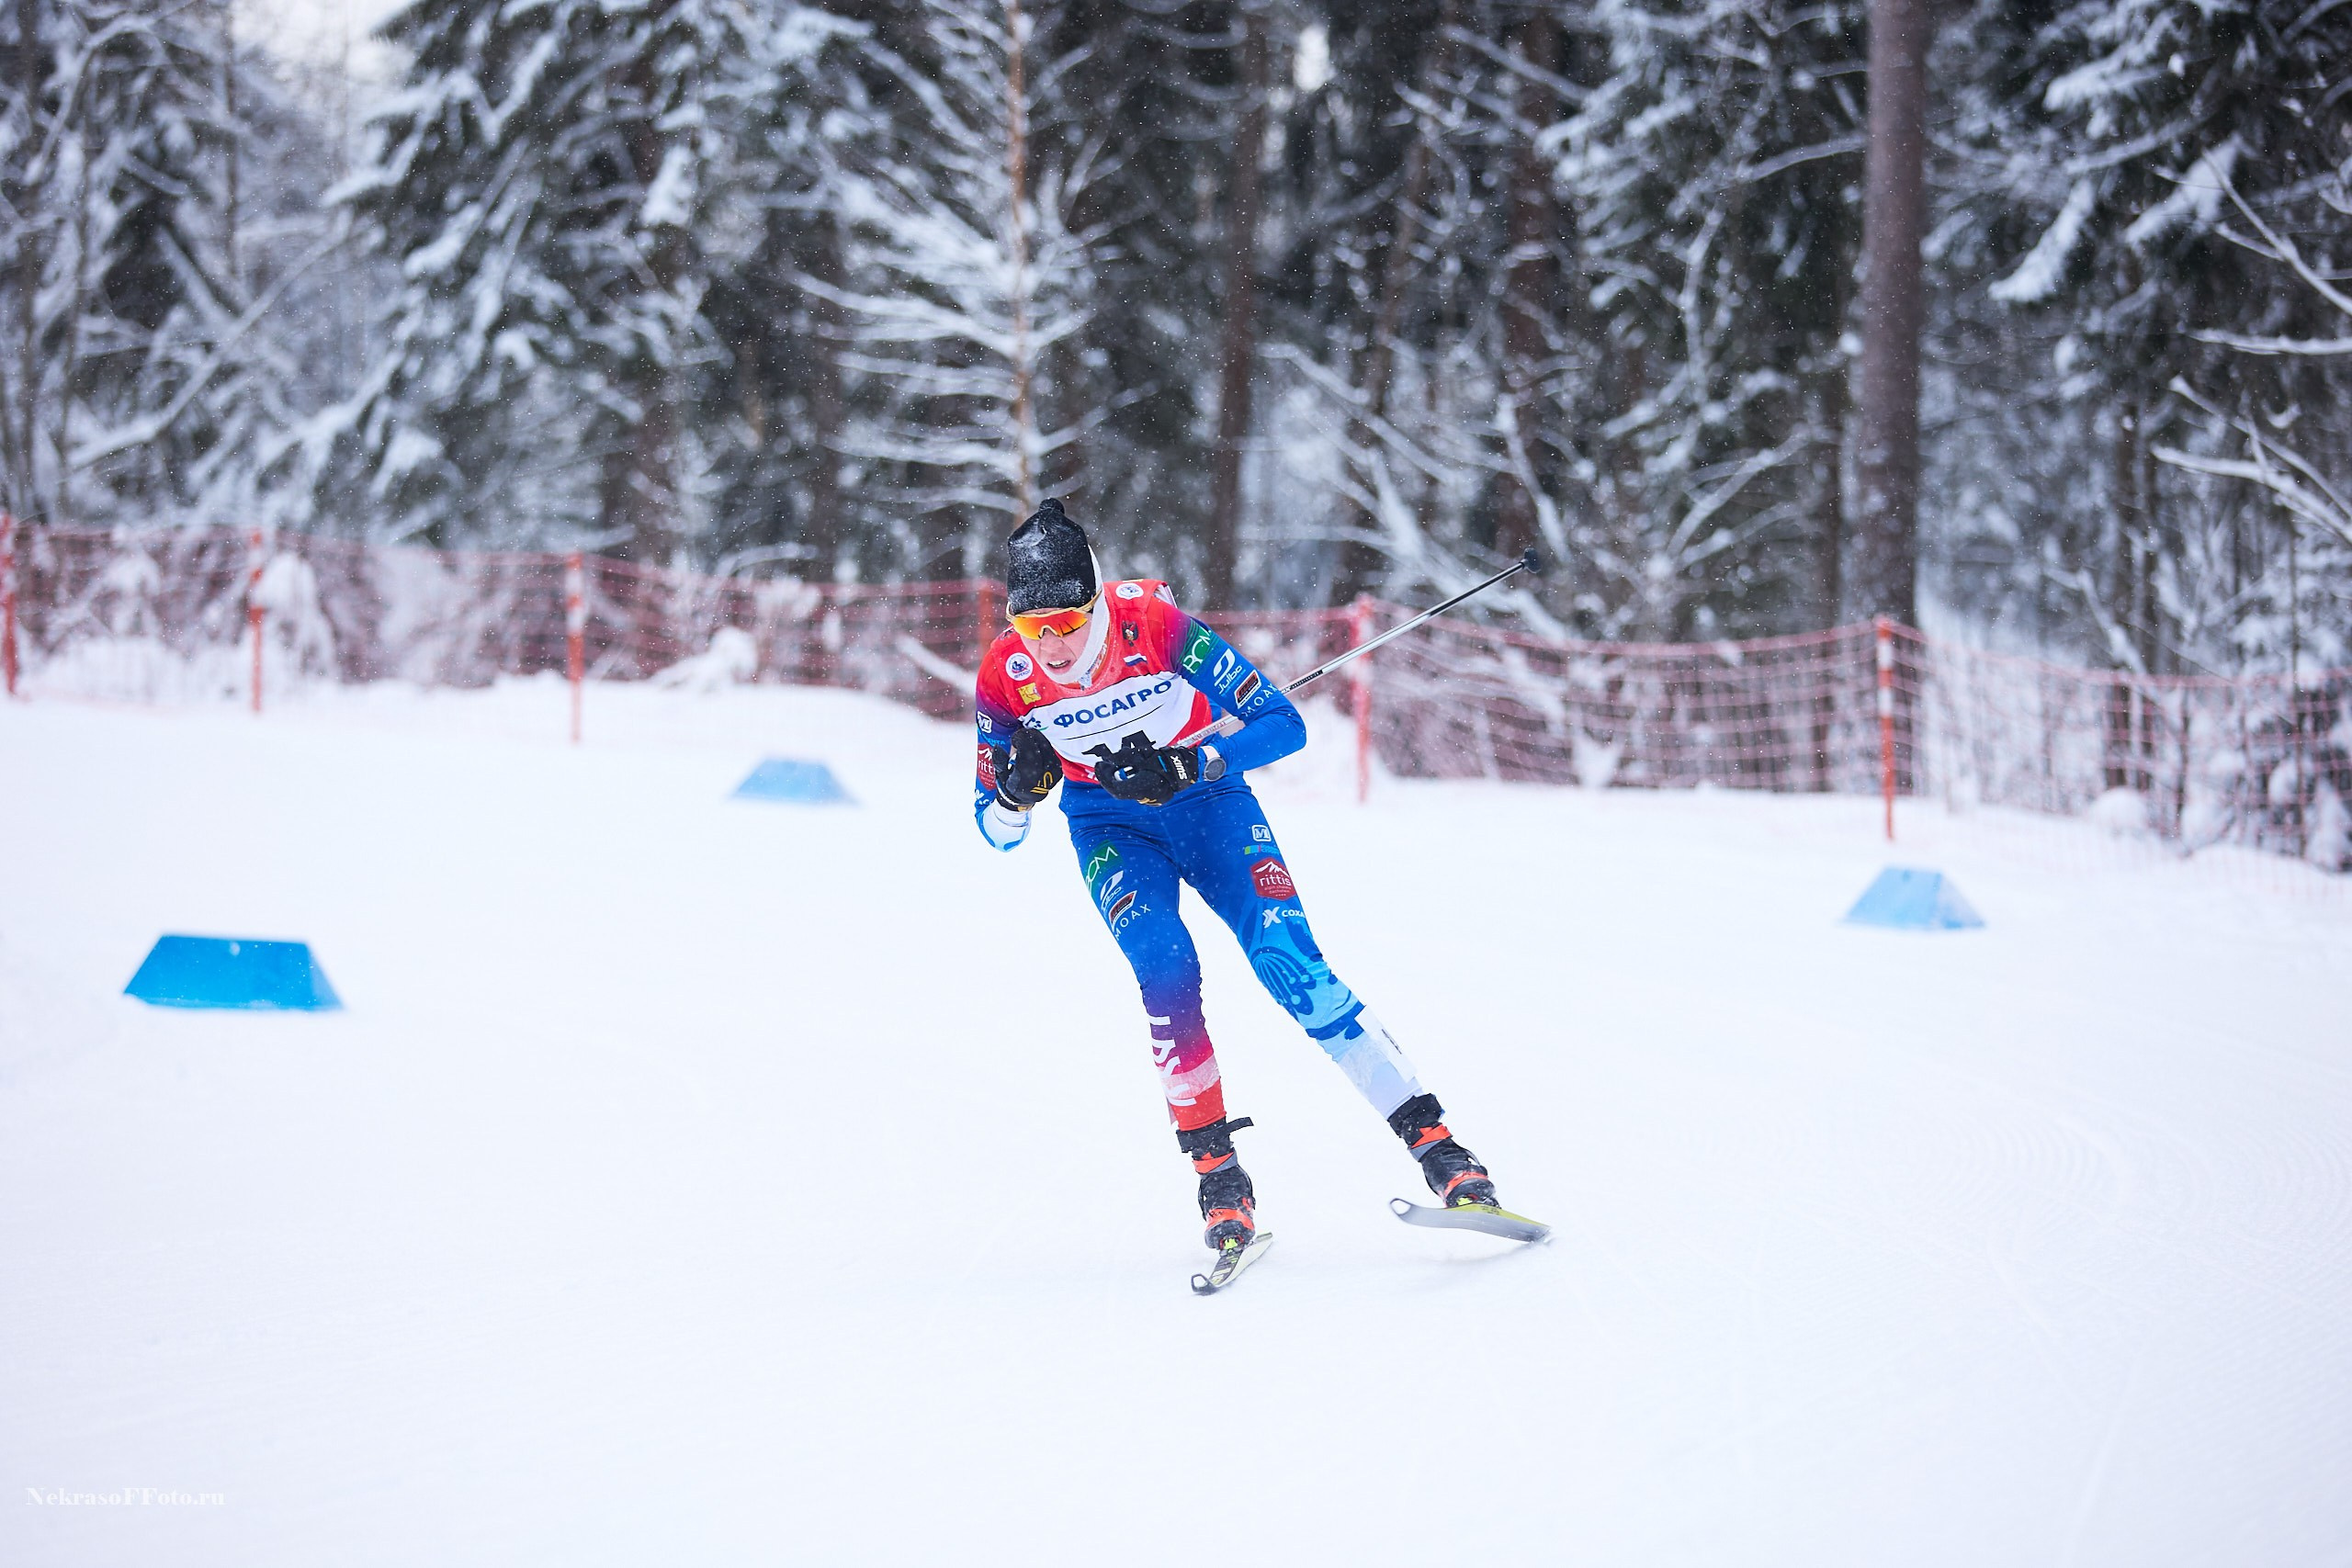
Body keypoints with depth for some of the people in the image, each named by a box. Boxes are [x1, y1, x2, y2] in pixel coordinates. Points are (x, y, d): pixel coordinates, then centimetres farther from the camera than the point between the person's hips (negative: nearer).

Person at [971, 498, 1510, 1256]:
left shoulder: (1158, 626, -26)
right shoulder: (1005, 677, -18)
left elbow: (1283, 723, -22)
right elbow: (997, 830, -6)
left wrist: (1185, 765, -35)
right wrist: (1016, 789, -29)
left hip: (1208, 800, -1)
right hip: (1110, 826, 2)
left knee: (1289, 962, -18)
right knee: (1165, 965, -27)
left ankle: (1433, 1140, -14)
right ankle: (1215, 1168, -17)